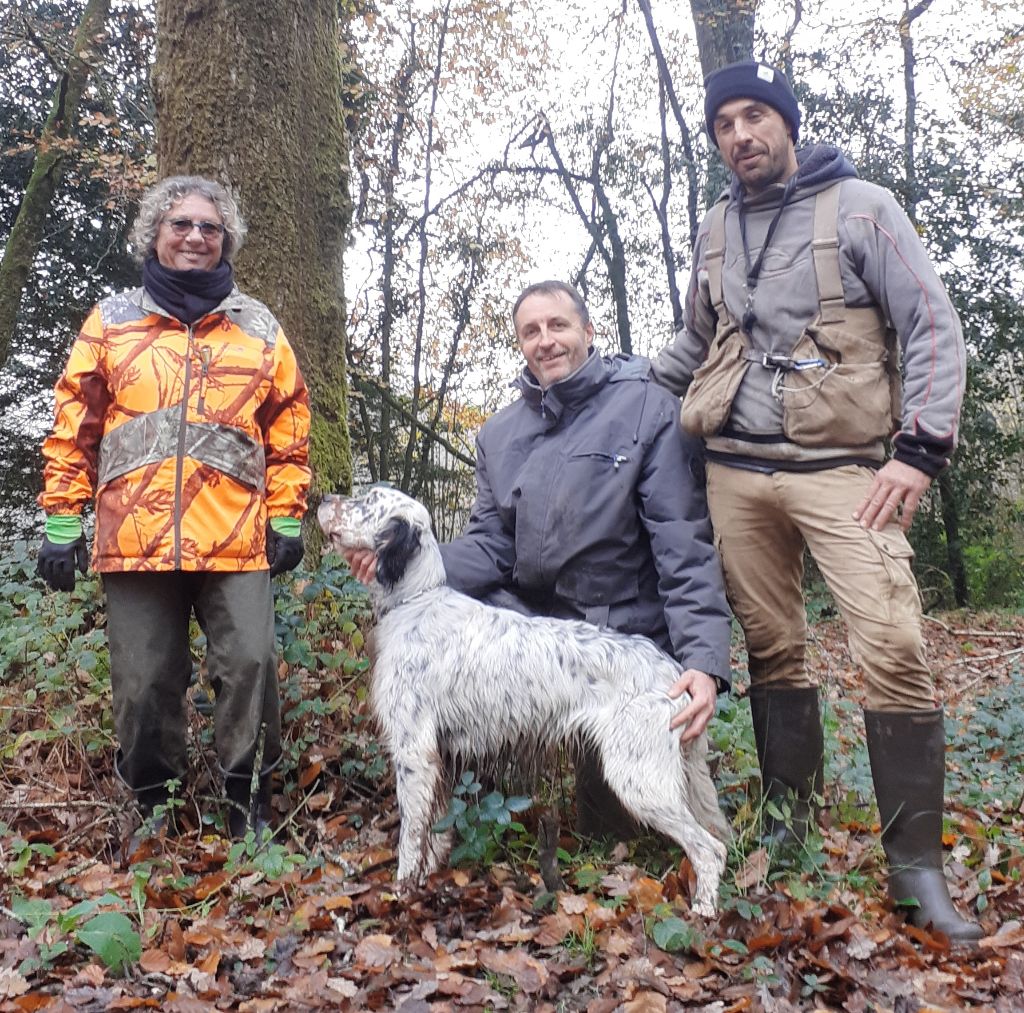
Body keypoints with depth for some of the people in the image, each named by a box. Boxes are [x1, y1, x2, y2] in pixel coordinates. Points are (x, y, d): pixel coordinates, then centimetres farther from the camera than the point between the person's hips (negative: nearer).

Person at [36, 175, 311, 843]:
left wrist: (286, 519, 4)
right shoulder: (111, 322, 12)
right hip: (134, 539, 1)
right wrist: (62, 523, 5)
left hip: (237, 540, 0)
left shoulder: (259, 328, 12)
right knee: (144, 681, 6)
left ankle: (249, 798, 15)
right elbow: (73, 431, 10)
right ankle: (153, 805, 25)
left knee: (250, 666, -4)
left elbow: (288, 431, 10)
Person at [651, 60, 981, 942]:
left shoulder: (859, 207, 2)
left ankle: (917, 863, -1)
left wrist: (921, 448, -13)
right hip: (737, 470, 4)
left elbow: (933, 325, -3)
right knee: (772, 649, 8)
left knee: (893, 647, -13)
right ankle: (793, 817, 22)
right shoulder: (716, 231, 16)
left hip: (840, 467, -4)